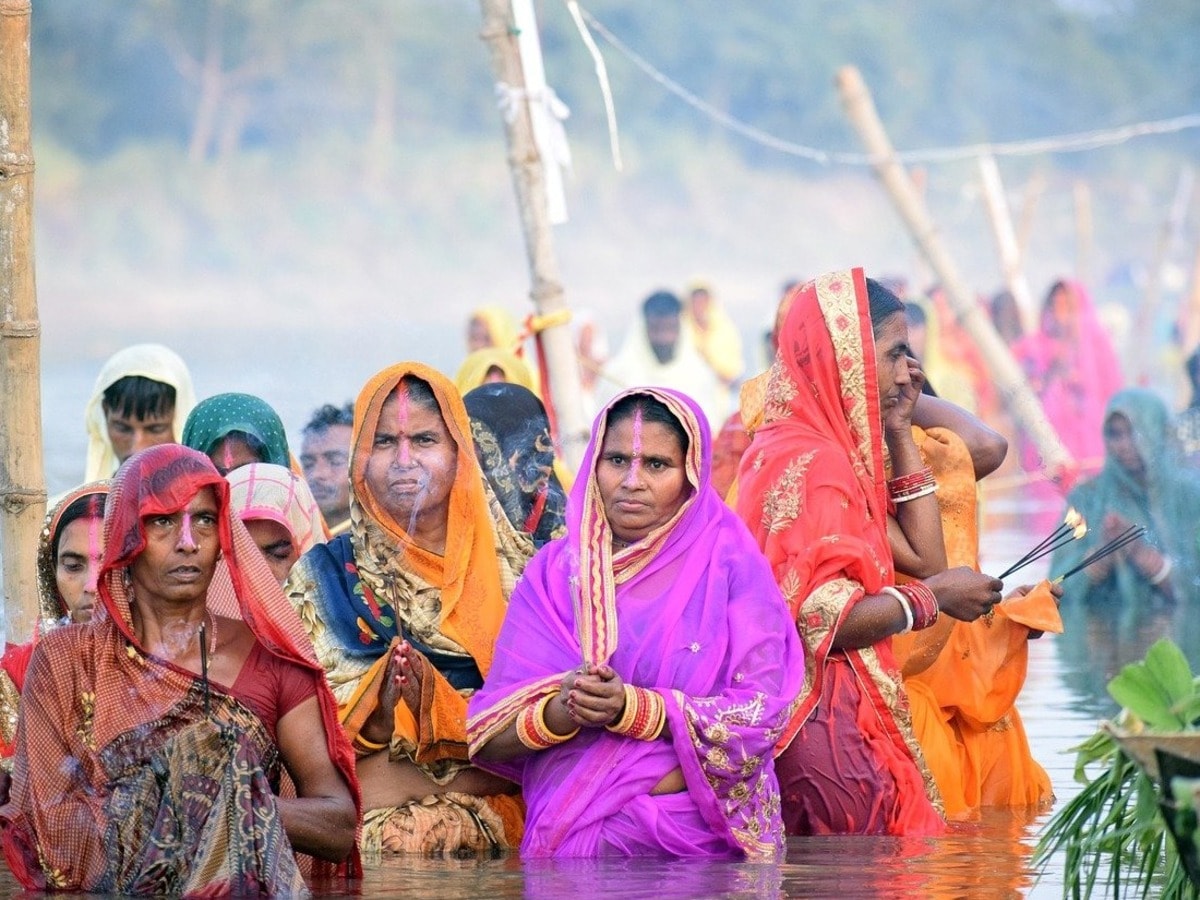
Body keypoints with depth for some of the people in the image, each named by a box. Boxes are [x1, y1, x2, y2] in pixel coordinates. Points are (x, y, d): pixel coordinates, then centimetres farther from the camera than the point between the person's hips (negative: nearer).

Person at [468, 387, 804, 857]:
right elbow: (486, 736, 6)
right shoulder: (556, 569, 10)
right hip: (568, 832, 2)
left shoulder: (729, 562, 4)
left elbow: (763, 714, -4)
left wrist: (631, 708, -16)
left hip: (699, 831, -2)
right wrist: (559, 712, -15)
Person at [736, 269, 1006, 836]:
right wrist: (934, 598, -9)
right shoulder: (808, 464, -14)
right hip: (824, 724, -10)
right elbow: (825, 619, -23)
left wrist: (900, 433, 17)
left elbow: (923, 557, 16)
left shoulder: (836, 453, 17)